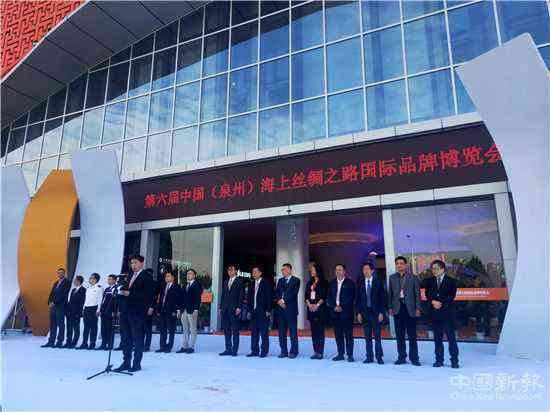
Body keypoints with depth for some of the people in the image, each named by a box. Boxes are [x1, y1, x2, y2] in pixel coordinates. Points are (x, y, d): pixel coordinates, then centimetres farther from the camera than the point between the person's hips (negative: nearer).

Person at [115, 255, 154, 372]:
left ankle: (136, 364, 10)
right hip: (126, 310, 8)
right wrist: (123, 291, -1)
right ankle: (126, 362, 21)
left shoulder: (146, 277, -6)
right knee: (125, 337, 12)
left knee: (137, 338, 1)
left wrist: (130, 293, -17)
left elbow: (147, 295, -15)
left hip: (137, 311, -7)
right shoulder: (130, 276, 19)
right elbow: (128, 291, 20)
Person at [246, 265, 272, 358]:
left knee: (264, 332, -1)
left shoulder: (266, 283, -3)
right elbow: (249, 298, 15)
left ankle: (264, 351, 7)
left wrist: (268, 310, -12)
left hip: (263, 312, -6)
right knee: (254, 332, 8)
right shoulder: (252, 284, 13)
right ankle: (254, 351, 16)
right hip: (253, 311, 6)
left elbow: (269, 297, -7)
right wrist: (249, 310, 9)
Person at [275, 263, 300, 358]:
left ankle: (293, 351, 7)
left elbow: (294, 294, -11)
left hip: (291, 309, -5)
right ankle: (284, 351, 15)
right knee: (282, 332, 7)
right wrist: (279, 300, -10)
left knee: (293, 331, -1)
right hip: (281, 309, 5)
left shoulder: (296, 280, 0)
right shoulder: (280, 280, 17)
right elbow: (277, 293, 9)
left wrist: (284, 300, -14)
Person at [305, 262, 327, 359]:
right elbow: (306, 296, 12)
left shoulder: (323, 282, -1)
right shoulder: (309, 283, 16)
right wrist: (309, 304, -4)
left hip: (320, 309, -5)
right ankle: (315, 351, 11)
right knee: (313, 331, 6)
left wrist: (317, 305, -14)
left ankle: (320, 352, -2)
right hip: (311, 309, 6)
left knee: (320, 331, -5)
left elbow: (324, 296, -7)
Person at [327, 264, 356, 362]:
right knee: (338, 335, 7)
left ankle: (350, 355, 7)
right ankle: (340, 354, 16)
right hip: (335, 312, 4)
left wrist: (341, 306, -12)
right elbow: (329, 297, 10)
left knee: (348, 335, -1)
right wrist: (334, 306, -6)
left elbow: (351, 297, -6)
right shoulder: (332, 283, 12)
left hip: (346, 312, -4)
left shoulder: (350, 283, 1)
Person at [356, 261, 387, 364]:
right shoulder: (360, 282, 6)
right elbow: (358, 299, 7)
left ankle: (379, 357, 10)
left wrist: (381, 312, -8)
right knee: (367, 336, 7)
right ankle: (369, 357, 15)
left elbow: (383, 298, -2)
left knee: (377, 336, 0)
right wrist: (358, 312, 1)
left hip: (376, 312, -3)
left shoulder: (378, 281, -1)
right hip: (364, 312, 3)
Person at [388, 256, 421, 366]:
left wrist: (417, 308, -5)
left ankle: (414, 358, 11)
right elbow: (390, 294, 9)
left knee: (412, 335, 1)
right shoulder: (392, 278, 9)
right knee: (399, 335, 7)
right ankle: (401, 357, 16)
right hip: (397, 308, 2)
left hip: (410, 308, -2)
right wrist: (390, 307, 3)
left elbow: (417, 294, 1)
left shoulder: (413, 278, 2)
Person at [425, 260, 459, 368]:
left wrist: (441, 304, -11)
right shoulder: (429, 281, 11)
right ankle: (439, 360, 14)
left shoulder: (451, 281, 1)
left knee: (451, 336, -2)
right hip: (434, 312, 3)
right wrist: (433, 302, -12)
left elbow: (451, 296, -4)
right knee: (437, 337, 7)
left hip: (447, 312, -3)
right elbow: (427, 294, 7)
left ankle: (454, 360, 6)